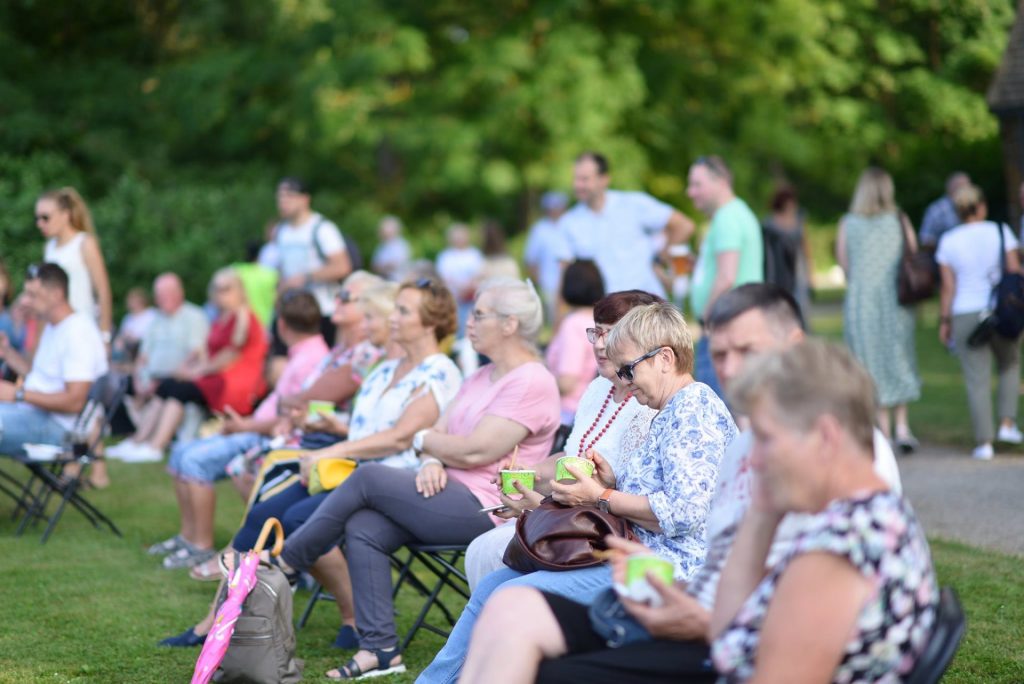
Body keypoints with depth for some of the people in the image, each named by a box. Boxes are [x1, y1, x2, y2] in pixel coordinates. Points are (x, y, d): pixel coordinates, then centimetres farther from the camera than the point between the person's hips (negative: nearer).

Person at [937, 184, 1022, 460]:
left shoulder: (948, 241, -2)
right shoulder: (1000, 232, -3)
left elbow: (948, 286, -3)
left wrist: (944, 321, 4)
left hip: (966, 315, 0)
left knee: (977, 380, 2)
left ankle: (983, 442, -1)